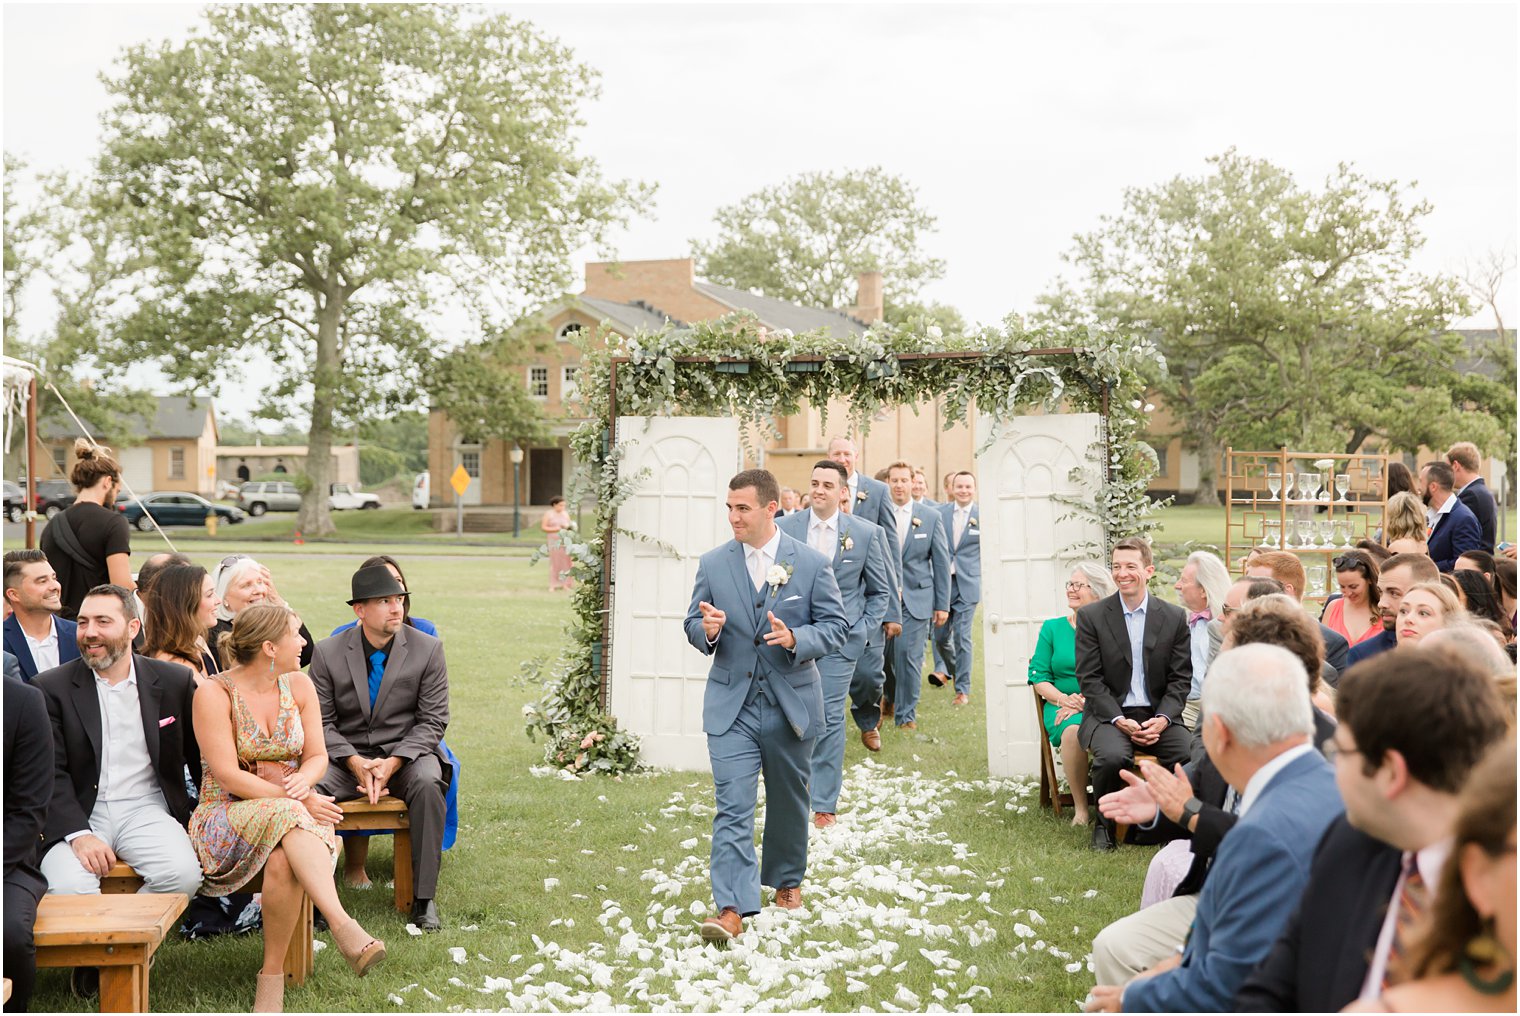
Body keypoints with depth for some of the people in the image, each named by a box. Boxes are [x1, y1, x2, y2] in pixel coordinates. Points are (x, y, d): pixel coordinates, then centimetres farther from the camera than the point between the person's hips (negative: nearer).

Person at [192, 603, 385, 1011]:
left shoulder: (299, 685, 8)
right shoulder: (214, 693, -8)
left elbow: (318, 755, 9)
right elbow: (228, 776, -14)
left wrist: (303, 779, -16)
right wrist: (299, 801, -21)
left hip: (297, 810, 3)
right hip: (228, 813, -3)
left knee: (284, 861, -34)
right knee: (288, 818, -38)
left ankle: (272, 976, -27)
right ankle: (343, 925, -48)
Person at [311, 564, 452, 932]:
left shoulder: (427, 648, -2)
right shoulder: (328, 653, -1)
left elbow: (433, 720, -3)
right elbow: (321, 722, 0)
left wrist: (392, 763, -18)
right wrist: (355, 763, -17)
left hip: (406, 753, -1)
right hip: (346, 755, 1)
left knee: (428, 784, -34)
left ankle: (423, 897, -25)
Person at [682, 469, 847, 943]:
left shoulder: (811, 563, -4)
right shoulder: (713, 564, 2)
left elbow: (836, 625, -2)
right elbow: (693, 623, 9)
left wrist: (796, 639, -21)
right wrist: (706, 631, -15)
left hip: (791, 704, 0)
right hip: (732, 707, 0)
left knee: (788, 802, 16)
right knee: (731, 807, -11)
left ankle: (787, 880, 39)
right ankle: (731, 909, -15)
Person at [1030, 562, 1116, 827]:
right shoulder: (1052, 628, 14)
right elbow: (1038, 678, 9)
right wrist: (1063, 699, -10)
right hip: (1062, 705, 1)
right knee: (1073, 731, -34)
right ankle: (1080, 807, -20)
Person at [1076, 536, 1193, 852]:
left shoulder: (1175, 617, 8)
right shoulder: (1091, 616, 3)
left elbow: (1180, 678, 5)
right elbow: (1090, 678, -2)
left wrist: (1163, 718, -13)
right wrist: (1119, 720, -15)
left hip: (1159, 716, 2)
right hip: (1109, 714, -2)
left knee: (1193, 758, -28)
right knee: (1113, 757, -34)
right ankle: (1105, 823, -6)